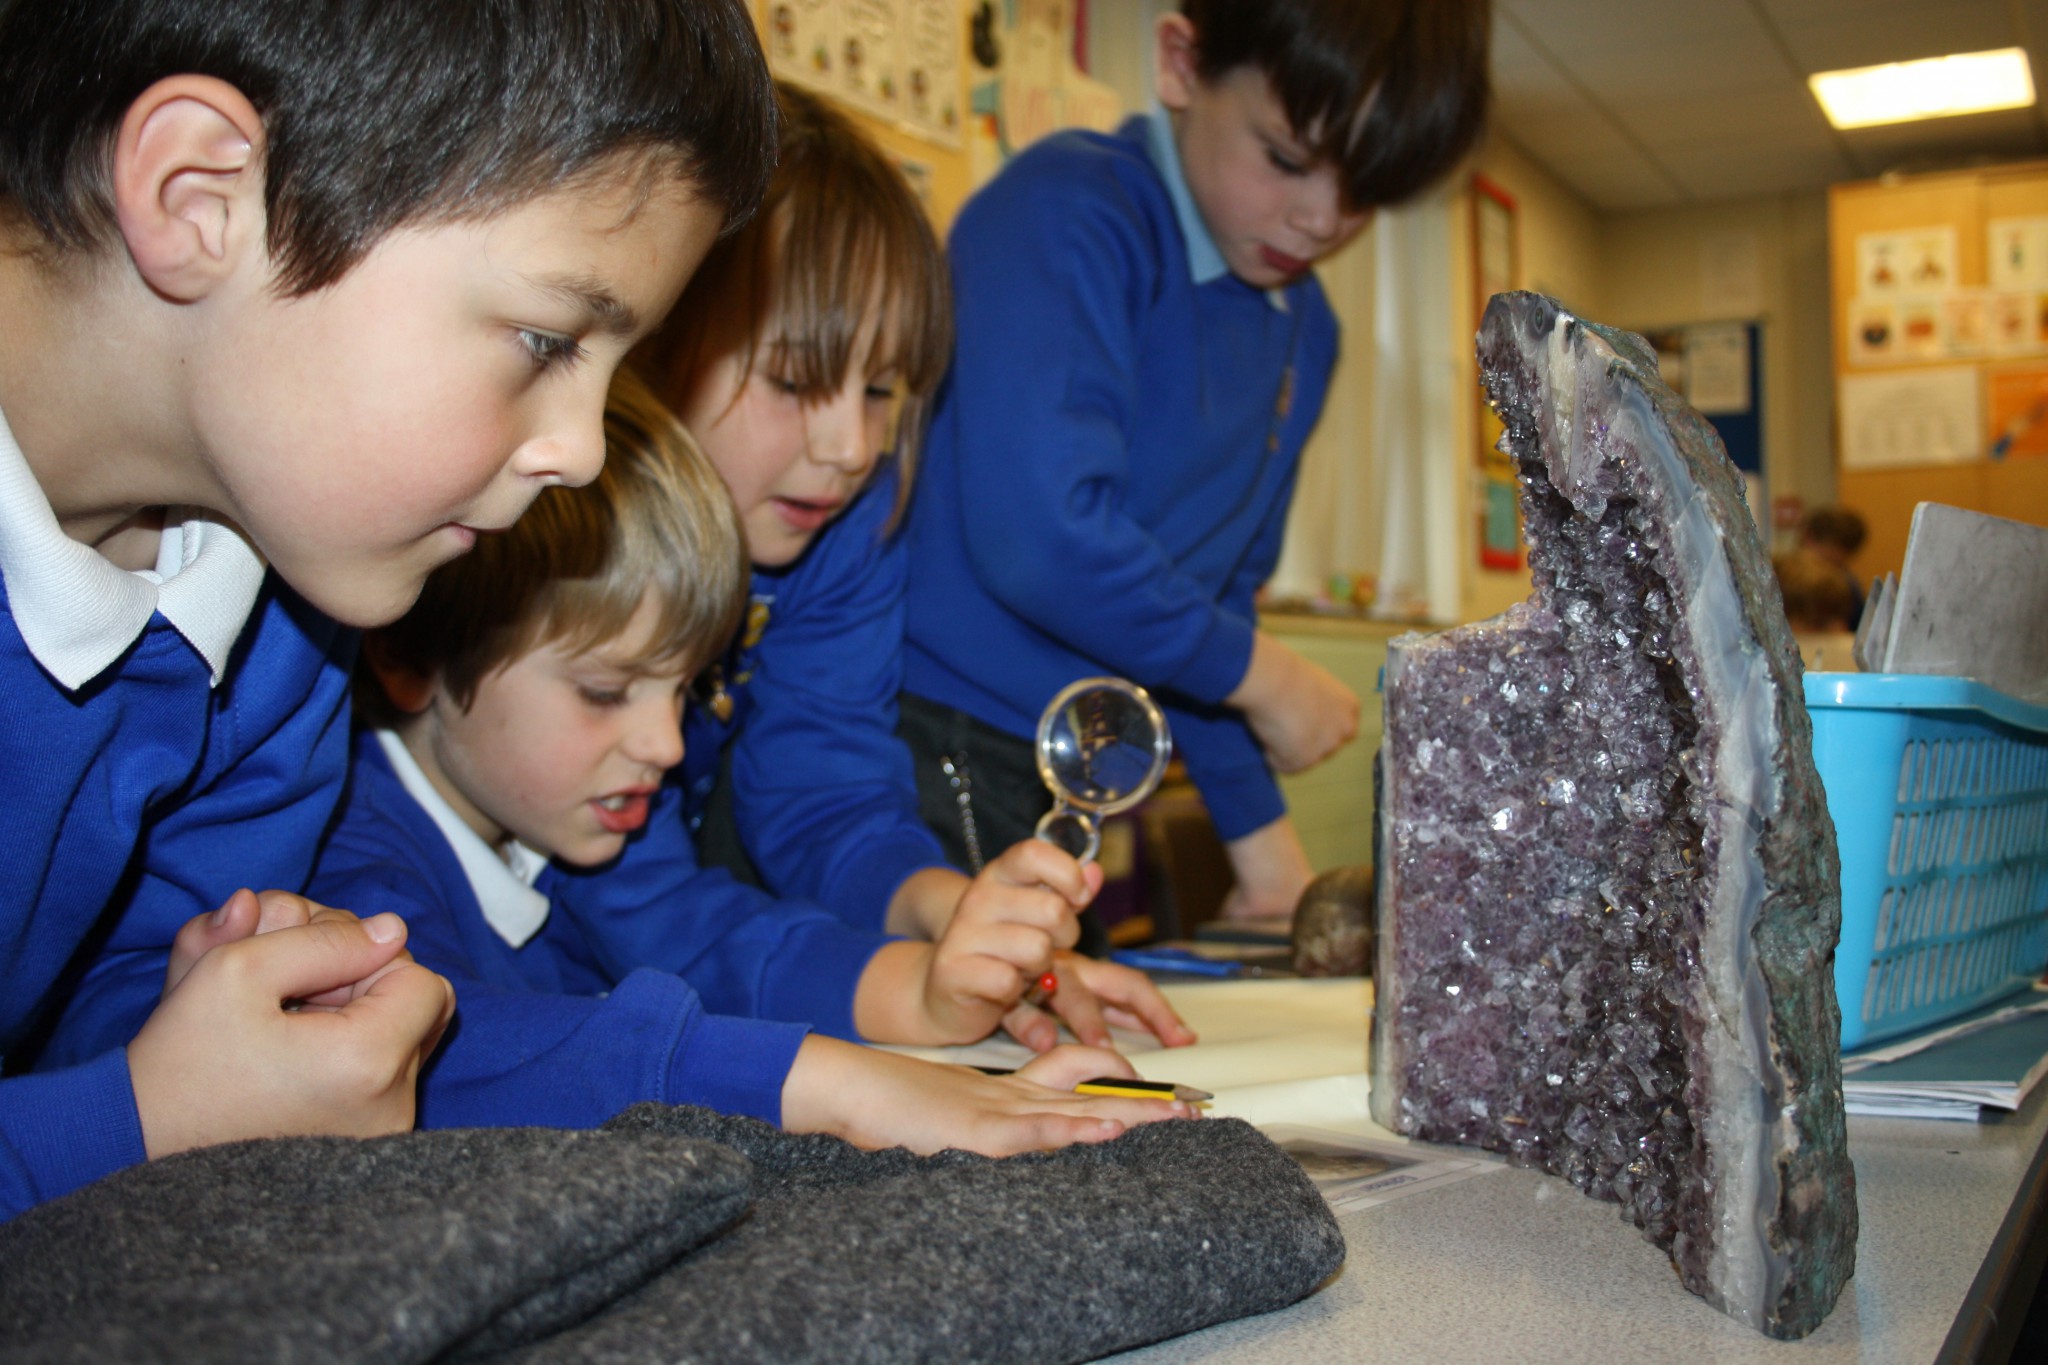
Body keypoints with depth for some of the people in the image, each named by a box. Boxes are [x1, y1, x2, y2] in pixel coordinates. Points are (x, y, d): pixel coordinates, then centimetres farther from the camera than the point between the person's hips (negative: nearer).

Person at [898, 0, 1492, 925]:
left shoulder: (1304, 331, 10)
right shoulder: (1071, 214, -15)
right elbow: (1037, 534, -27)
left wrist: (1256, 828, 14)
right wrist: (1262, 675, -13)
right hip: (944, 770, -7)